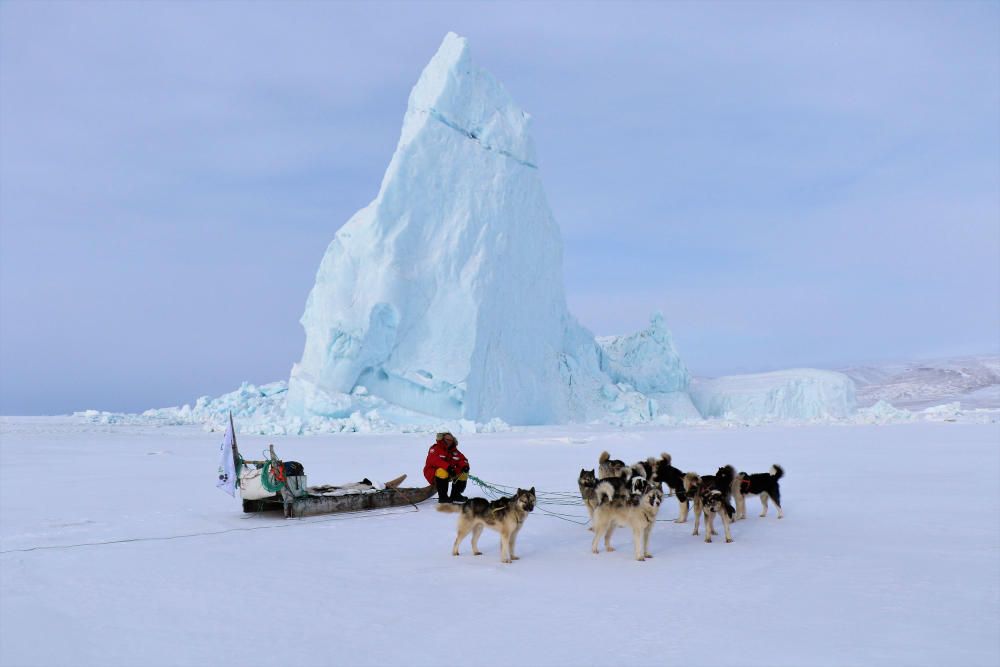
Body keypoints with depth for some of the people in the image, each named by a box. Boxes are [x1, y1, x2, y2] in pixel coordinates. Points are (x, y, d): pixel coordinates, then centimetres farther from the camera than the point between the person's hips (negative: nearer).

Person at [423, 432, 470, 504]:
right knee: (443, 471, -37)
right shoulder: (435, 448, -11)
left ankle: (455, 495, 8)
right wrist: (447, 467, -42)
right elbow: (434, 460, -29)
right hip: (432, 474, -7)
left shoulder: (454, 451, 9)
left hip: (449, 474, 7)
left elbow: (462, 459, 2)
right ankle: (442, 497, -26)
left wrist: (464, 466, -24)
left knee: (463, 473, -4)